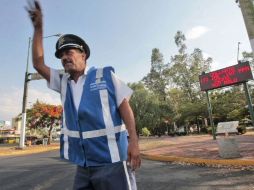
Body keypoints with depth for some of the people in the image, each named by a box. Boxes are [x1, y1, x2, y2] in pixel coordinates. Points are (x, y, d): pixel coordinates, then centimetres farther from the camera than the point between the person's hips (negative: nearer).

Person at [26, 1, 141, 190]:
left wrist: (133, 141, -14)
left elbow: (124, 106, -6)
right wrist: (38, 27, 9)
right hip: (84, 163, 6)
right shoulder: (63, 82, 12)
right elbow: (38, 64, 13)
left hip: (111, 159, -5)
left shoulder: (105, 75, -2)